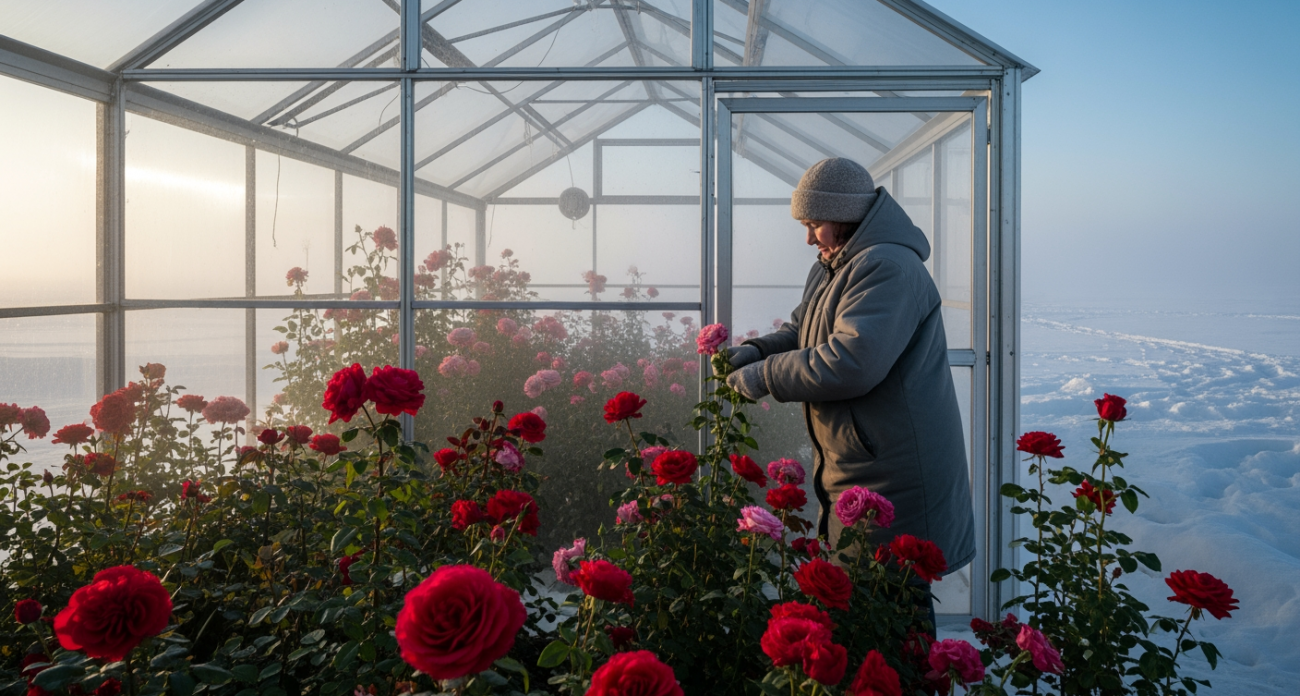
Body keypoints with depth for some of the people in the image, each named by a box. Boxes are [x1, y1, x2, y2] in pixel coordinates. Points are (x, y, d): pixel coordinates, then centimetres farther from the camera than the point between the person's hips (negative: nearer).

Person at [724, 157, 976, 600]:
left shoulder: (888, 268, -20)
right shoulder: (831, 268, 14)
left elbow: (850, 363, -30)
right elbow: (801, 332, 22)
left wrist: (765, 377, -21)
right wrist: (758, 350, 1)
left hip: (893, 476, -10)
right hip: (848, 469, 10)